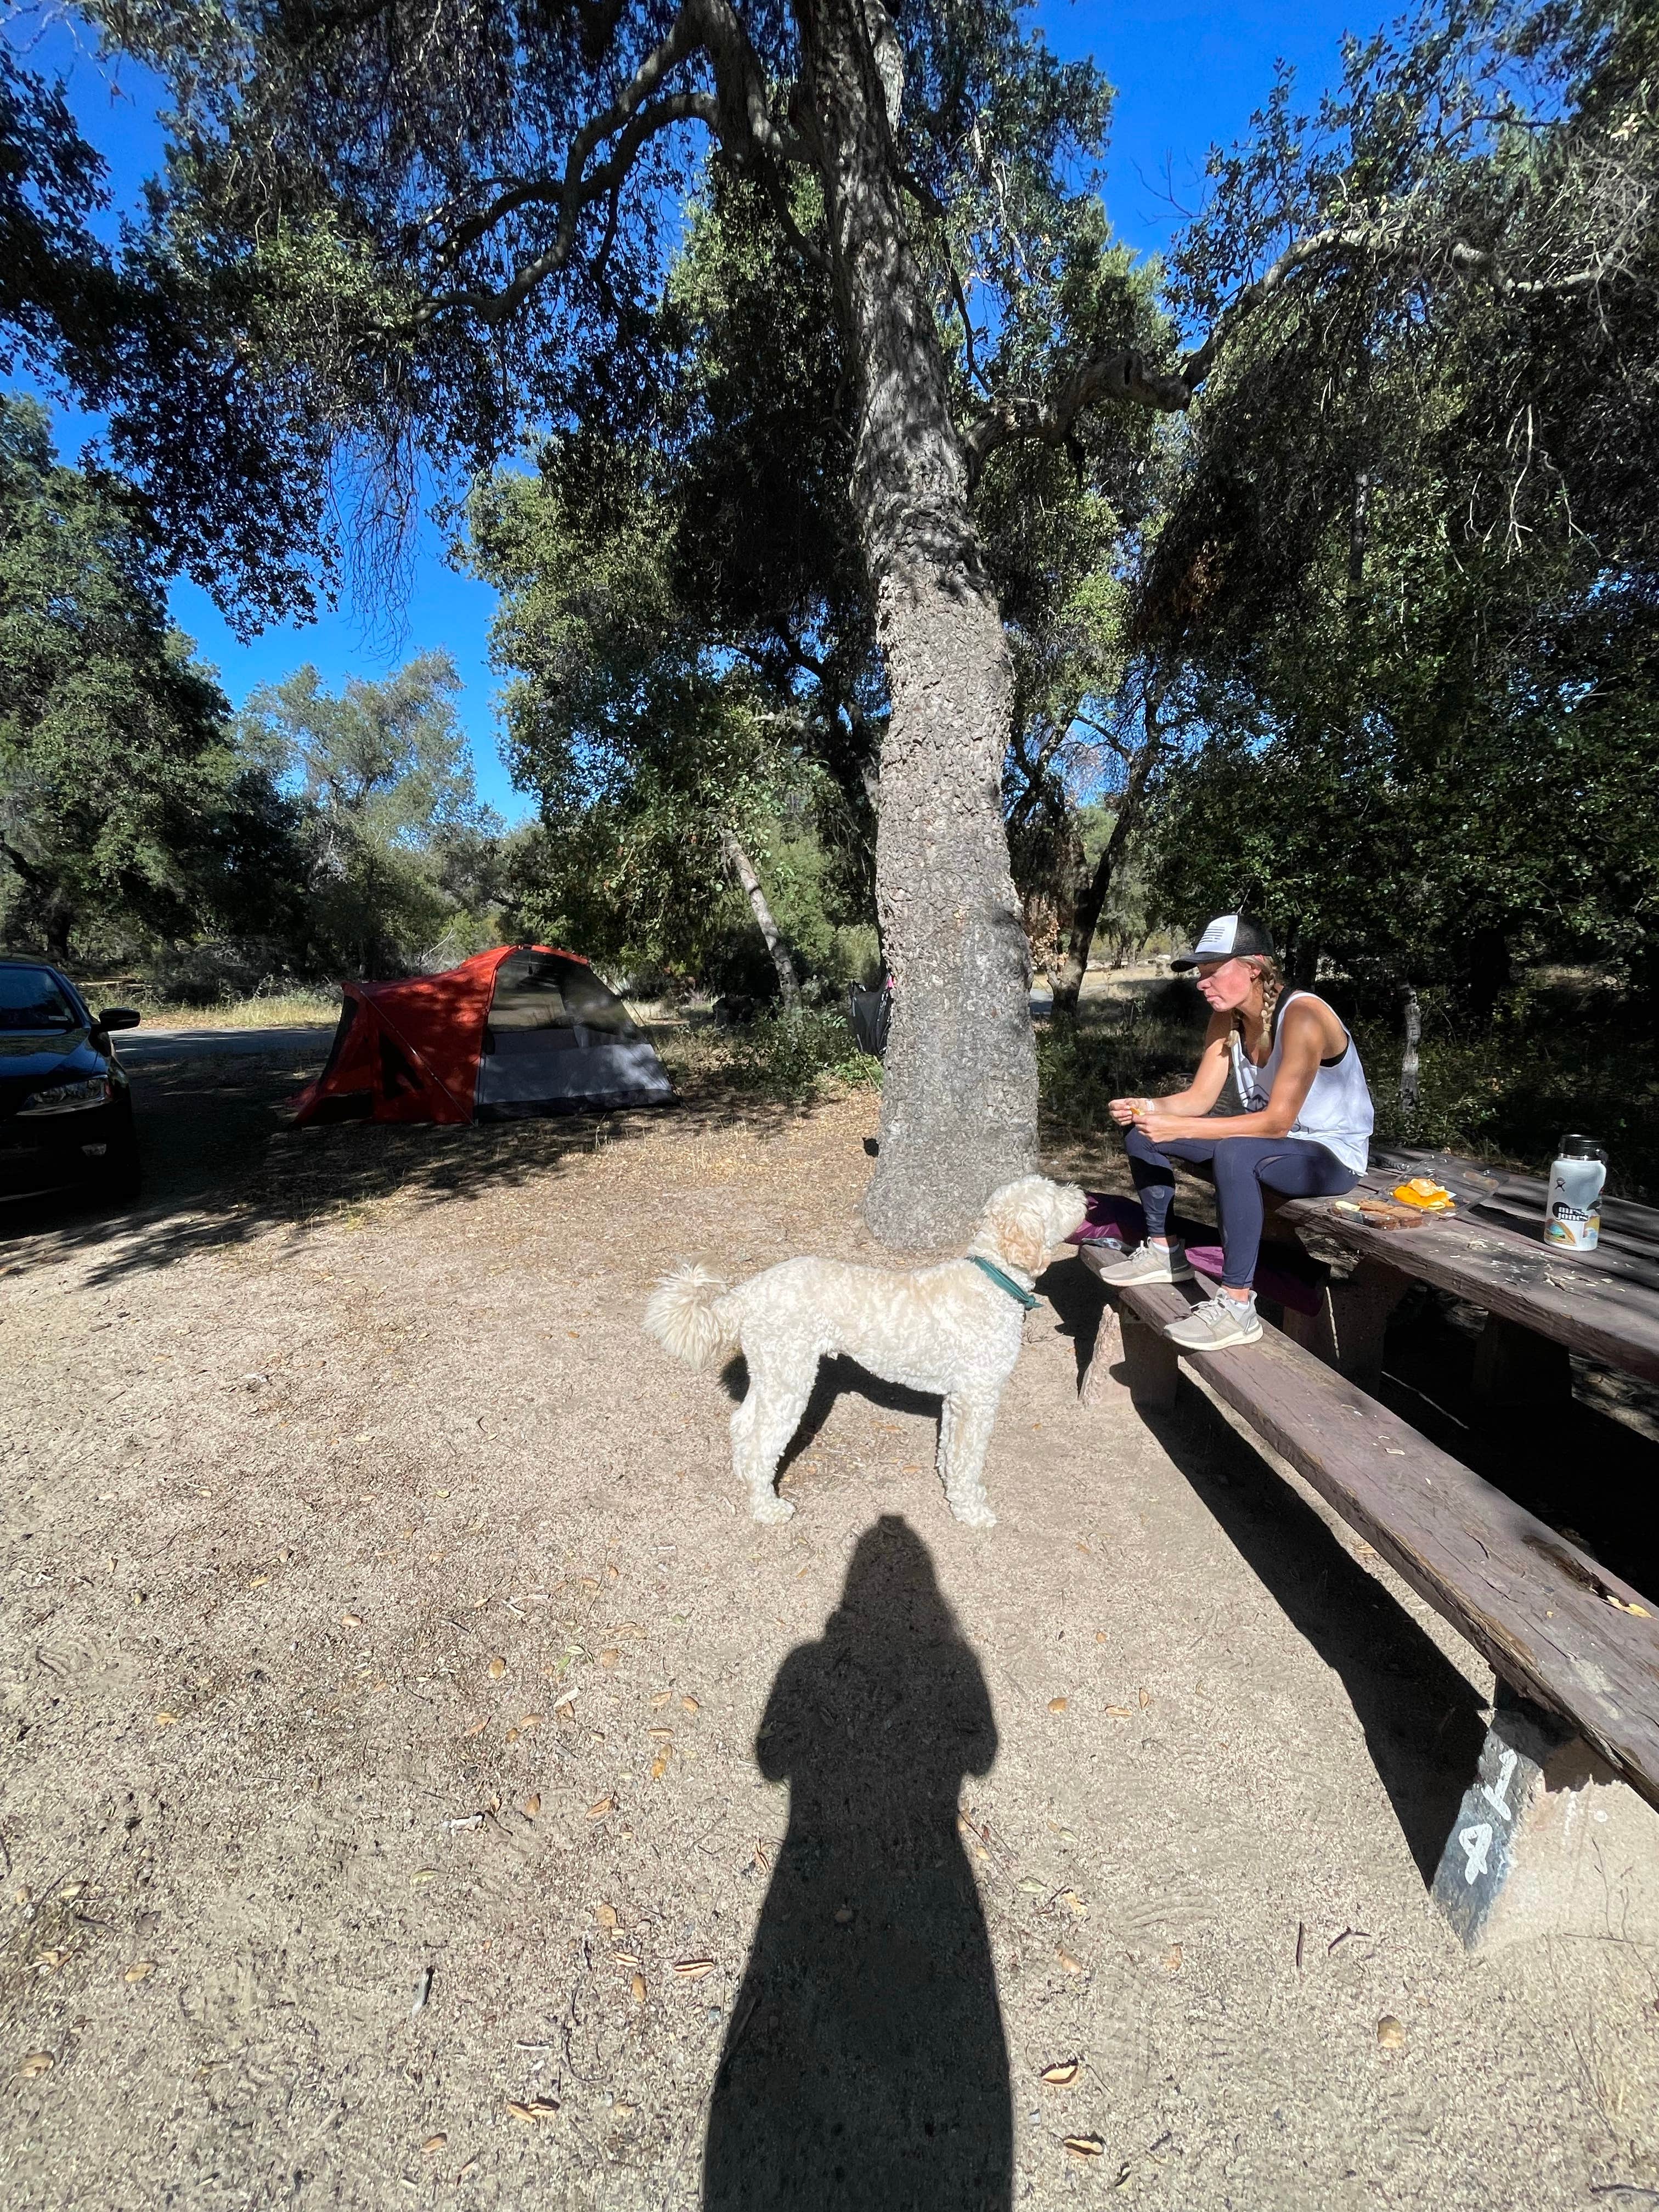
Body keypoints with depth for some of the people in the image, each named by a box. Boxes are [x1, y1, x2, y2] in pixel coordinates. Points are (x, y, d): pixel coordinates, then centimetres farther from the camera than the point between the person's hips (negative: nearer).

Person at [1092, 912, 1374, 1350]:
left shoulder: (1301, 1017, -26)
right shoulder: (1228, 1019, -3)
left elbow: (1277, 1121, -29)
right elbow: (1199, 1097, -4)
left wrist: (1181, 1129, -34)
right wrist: (1148, 1108, -25)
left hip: (1332, 1155, -8)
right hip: (1269, 1140, 8)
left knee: (1235, 1153, -40)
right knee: (1143, 1136, -2)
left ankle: (1237, 1305, -33)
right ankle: (1164, 1250, 9)